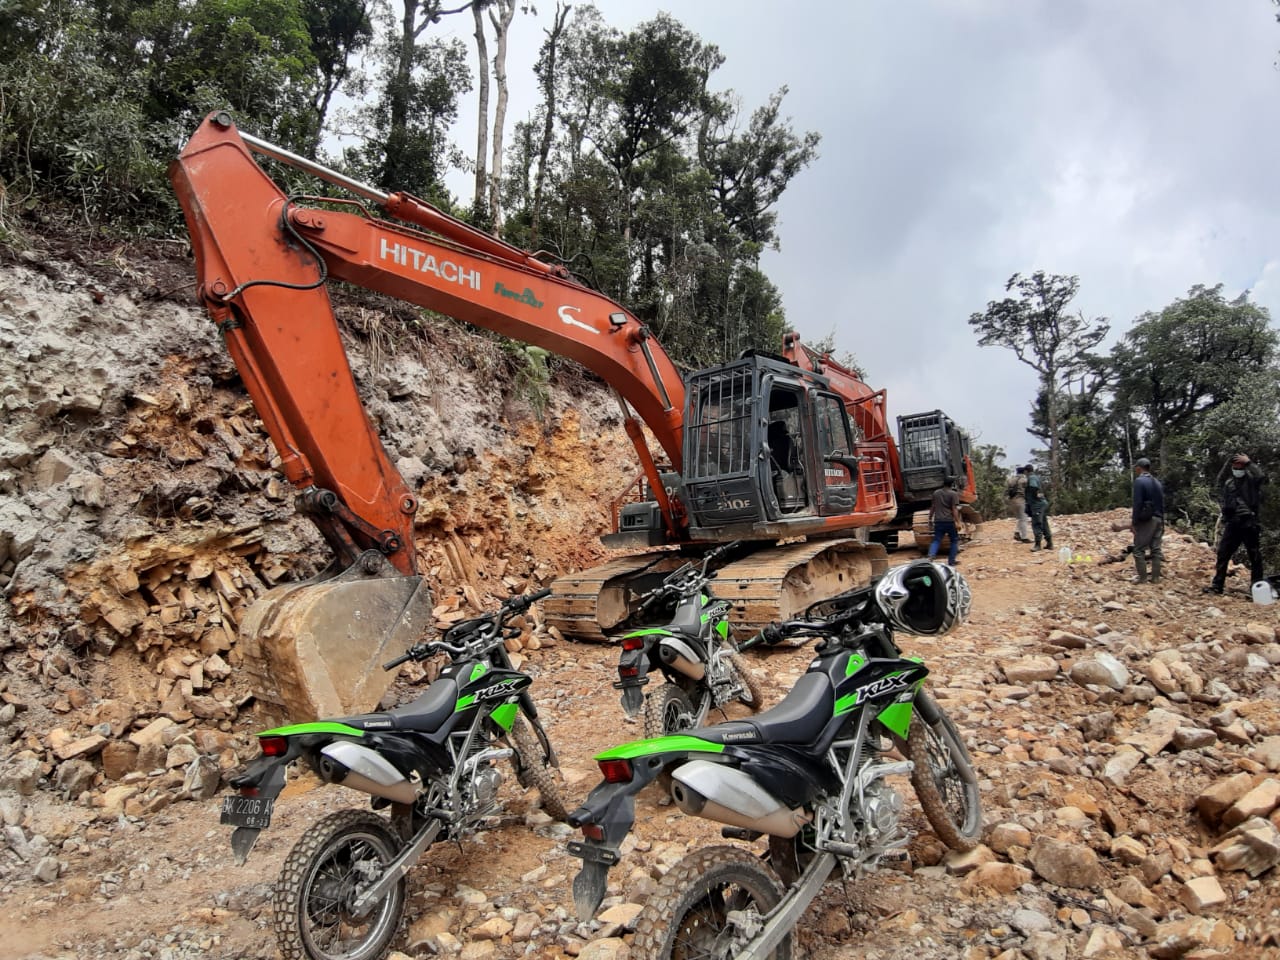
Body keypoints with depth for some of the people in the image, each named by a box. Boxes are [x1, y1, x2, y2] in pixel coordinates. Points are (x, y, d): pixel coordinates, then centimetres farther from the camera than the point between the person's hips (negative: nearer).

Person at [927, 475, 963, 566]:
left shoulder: (936, 493, 11)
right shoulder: (953, 494, -6)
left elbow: (932, 507, 16)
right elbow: (954, 509, -12)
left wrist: (930, 518, 25)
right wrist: (957, 522, -12)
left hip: (938, 521, 4)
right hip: (950, 521, -4)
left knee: (936, 540, 4)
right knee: (954, 540, 11)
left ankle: (931, 555, -20)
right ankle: (951, 561, 10)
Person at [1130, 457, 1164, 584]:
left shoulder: (1139, 481, -11)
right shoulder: (1158, 482, 13)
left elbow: (1137, 504, -16)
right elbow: (1161, 504, 14)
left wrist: (1134, 522, -12)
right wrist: (1161, 520, 17)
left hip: (1145, 520, -7)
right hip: (1158, 519, 7)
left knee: (1139, 550, -3)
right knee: (1156, 549, 9)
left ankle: (1142, 578, -5)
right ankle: (1156, 577, 10)